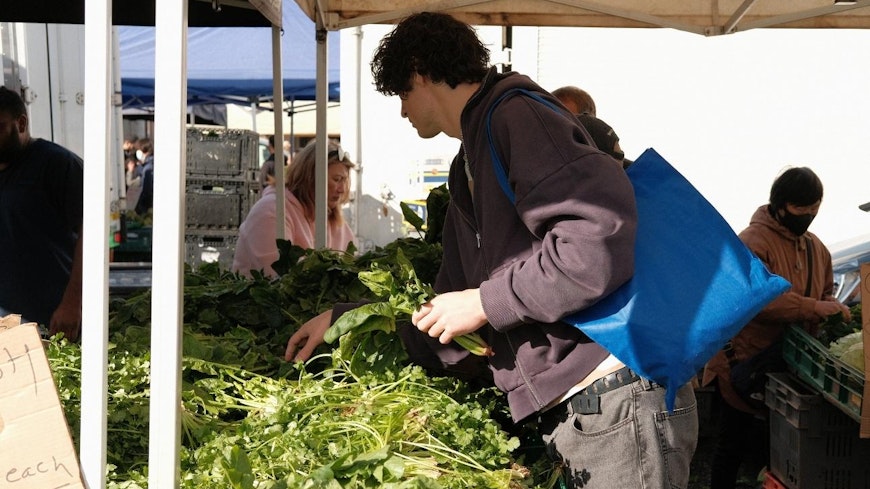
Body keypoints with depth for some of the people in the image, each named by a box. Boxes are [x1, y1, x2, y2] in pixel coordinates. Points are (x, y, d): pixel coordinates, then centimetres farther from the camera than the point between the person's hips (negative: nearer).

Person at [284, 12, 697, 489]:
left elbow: (604, 238, -25)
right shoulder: (469, 172, 21)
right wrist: (342, 319, 25)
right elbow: (443, 328, 27)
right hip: (570, 414, 9)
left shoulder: (515, 111, -9)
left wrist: (485, 302, -15)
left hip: (618, 410, -9)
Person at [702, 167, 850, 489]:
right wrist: (813, 308, -34)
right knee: (733, 443, 4)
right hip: (744, 362, -7)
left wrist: (832, 311, -4)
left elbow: (825, 293, 19)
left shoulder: (816, 247, 11)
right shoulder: (753, 242, -16)